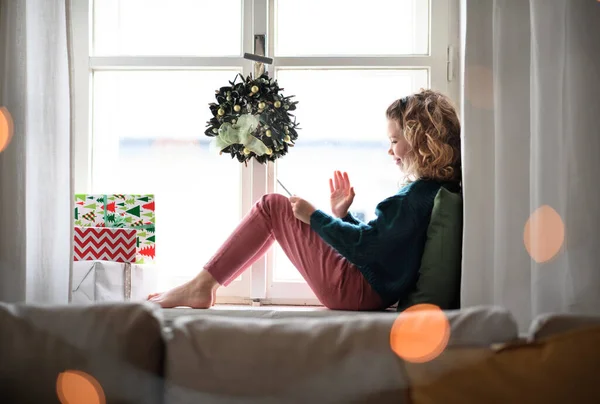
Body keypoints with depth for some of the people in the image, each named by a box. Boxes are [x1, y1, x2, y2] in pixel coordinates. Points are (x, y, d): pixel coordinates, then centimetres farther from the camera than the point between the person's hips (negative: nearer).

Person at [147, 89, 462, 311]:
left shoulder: (416, 197, -19)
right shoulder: (435, 190, 11)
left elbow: (364, 245, -23)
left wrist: (315, 216, -11)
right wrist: (342, 215, 11)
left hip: (358, 290, -10)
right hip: (374, 292, 10)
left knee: (273, 206, -3)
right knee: (274, 209, 20)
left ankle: (202, 286, 3)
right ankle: (203, 286, 17)